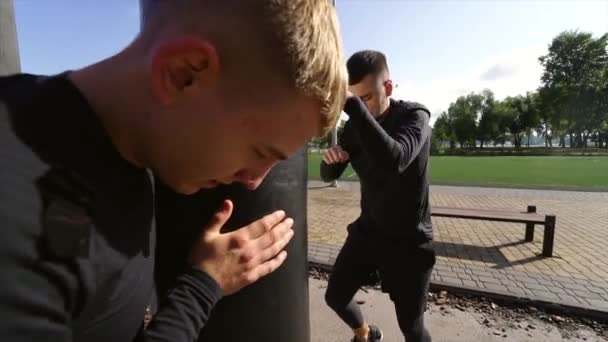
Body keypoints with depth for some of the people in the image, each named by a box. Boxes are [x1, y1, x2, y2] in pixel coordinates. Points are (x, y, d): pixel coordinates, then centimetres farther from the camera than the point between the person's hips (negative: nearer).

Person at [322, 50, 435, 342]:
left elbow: (393, 161, -38)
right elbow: (329, 175, 3)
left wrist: (352, 106, -42)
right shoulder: (354, 126, -1)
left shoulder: (414, 116, -16)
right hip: (367, 231, 5)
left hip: (408, 239, -4)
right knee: (335, 297, 13)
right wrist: (330, 158, -19)